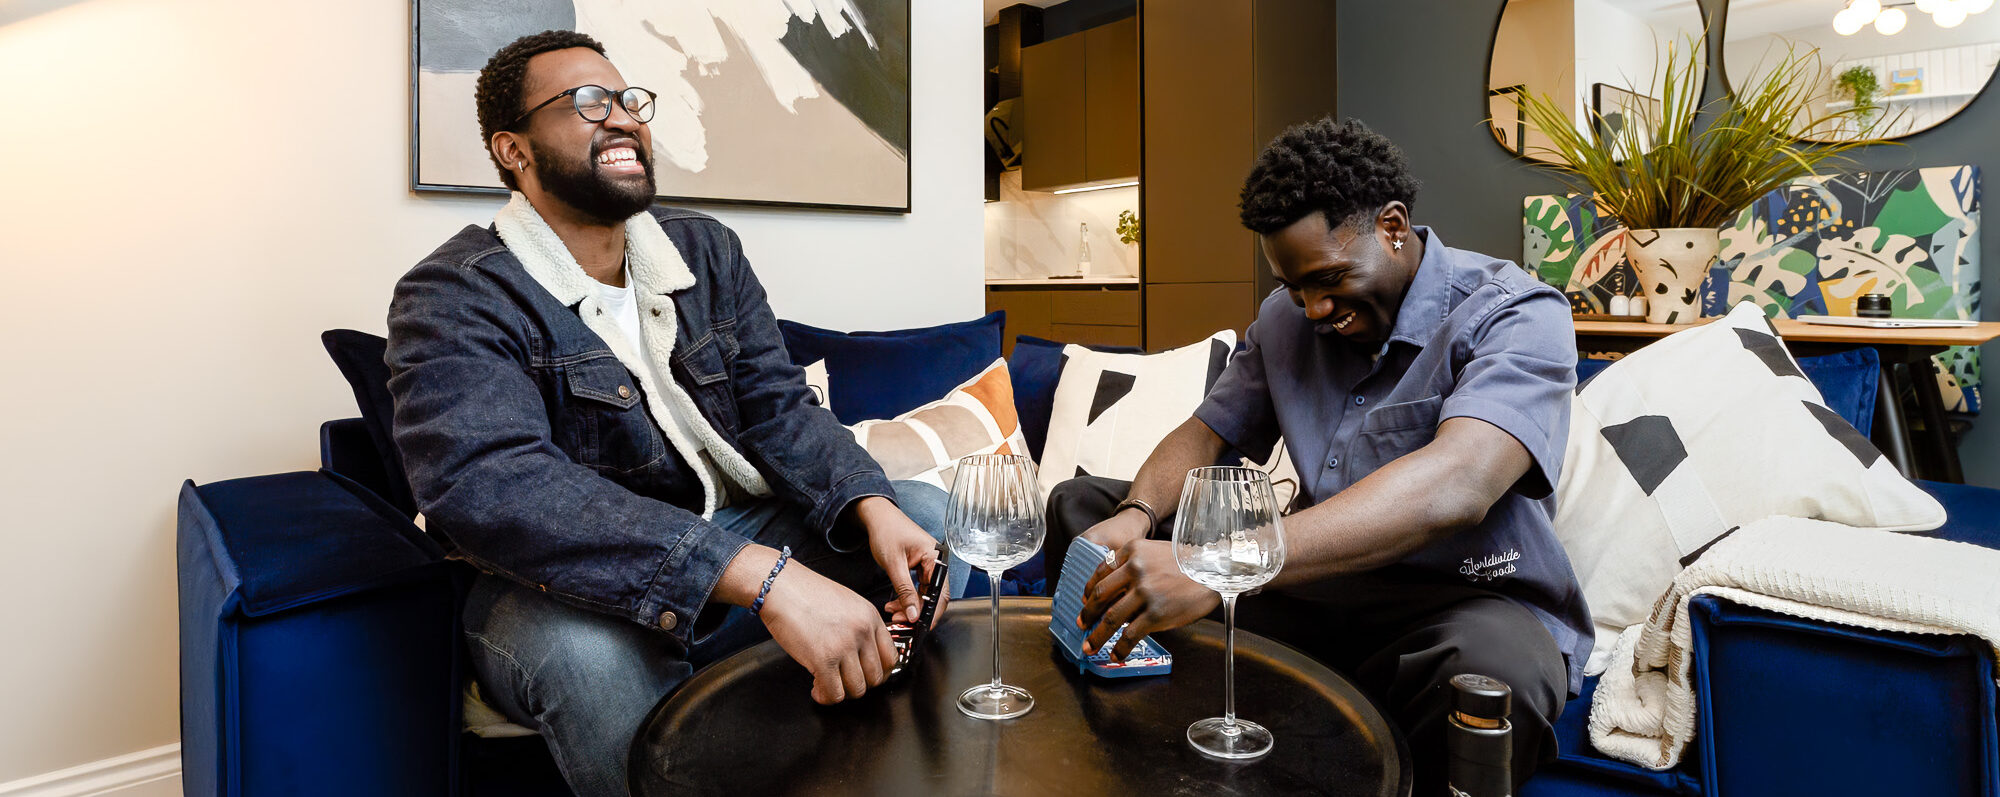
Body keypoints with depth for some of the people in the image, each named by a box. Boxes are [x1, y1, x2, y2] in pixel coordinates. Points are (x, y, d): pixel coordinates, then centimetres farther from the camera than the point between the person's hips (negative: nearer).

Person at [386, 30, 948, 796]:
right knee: (588, 645, -39)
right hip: (564, 590, -5)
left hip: (733, 531, 6)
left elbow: (779, 407, -1)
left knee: (928, 513, -9)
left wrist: (872, 506, -24)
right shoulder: (455, 298, -15)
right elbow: (489, 485, -33)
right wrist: (763, 576, -44)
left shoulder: (707, 250, 5)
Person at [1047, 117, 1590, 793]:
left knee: (1494, 667, -43)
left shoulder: (1516, 315, -16)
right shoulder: (1287, 318, 6)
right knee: (1081, 504, 1)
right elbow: (1205, 433, 10)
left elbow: (1454, 488, -34)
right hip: (1313, 581, 6)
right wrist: (1138, 514, -16)